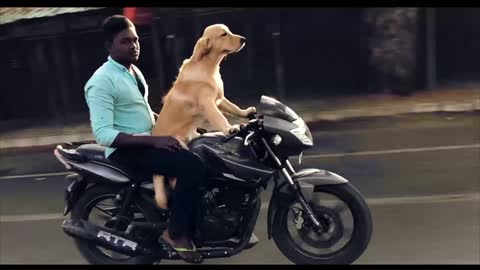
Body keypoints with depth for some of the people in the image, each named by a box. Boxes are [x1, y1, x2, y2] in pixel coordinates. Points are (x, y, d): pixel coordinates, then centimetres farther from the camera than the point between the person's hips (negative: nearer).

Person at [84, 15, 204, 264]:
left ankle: (201, 224, 15)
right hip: (126, 151, -9)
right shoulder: (102, 81, -17)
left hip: (146, 143, 9)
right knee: (192, 166, -27)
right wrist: (153, 140, -30)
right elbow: (103, 135, -25)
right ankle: (177, 233, -10)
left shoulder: (134, 71, 13)